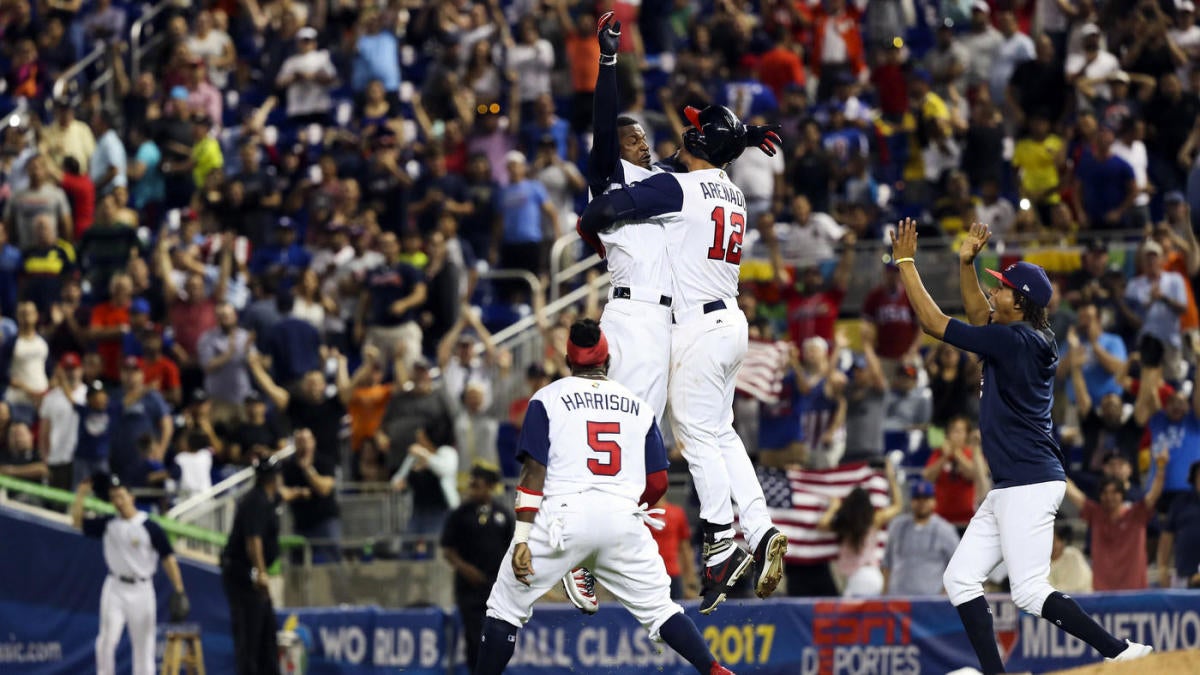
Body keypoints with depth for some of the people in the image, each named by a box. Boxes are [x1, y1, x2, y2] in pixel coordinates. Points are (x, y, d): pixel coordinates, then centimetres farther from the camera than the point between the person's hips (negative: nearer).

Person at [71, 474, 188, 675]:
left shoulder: (150, 527, -6)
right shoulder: (108, 524, 6)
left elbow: (168, 558, -6)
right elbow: (77, 522, 7)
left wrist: (179, 590, -12)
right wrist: (81, 494, -1)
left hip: (141, 589, -2)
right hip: (115, 588, 2)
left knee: (143, 644, 2)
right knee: (107, 640, -8)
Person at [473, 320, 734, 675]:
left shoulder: (548, 399, 8)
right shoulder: (638, 406, 17)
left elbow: (534, 472, -2)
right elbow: (658, 483, 13)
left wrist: (522, 538, -6)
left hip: (564, 514, -2)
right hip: (624, 519, 3)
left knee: (505, 606, 9)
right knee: (659, 608, 12)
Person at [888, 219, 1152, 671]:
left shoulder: (1014, 340, -15)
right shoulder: (1027, 339, 12)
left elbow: (933, 323, -11)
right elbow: (977, 314, 31)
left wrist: (905, 261, -3)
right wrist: (966, 264, 17)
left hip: (1030, 484, -10)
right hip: (1009, 488, 10)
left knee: (1030, 592, -14)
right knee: (960, 578, 7)